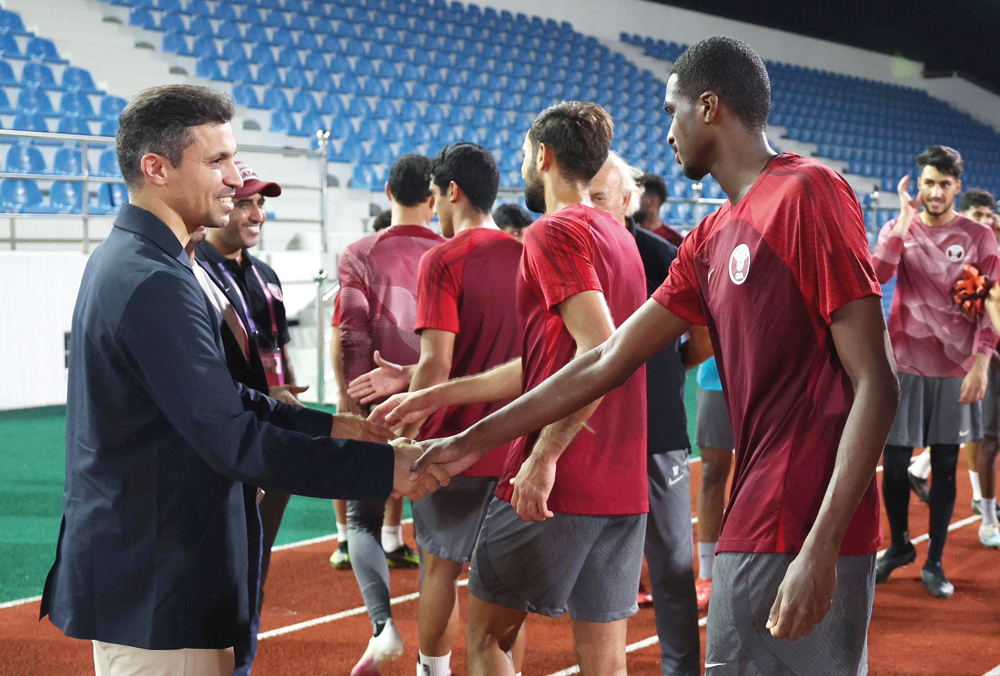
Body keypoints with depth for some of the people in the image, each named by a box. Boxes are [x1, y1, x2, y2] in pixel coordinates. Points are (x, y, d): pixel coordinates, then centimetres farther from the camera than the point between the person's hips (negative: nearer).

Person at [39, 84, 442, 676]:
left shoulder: (124, 259, 12)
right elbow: (232, 440, -25)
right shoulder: (154, 283, -22)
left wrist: (334, 425, 9)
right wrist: (386, 467, -23)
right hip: (153, 589, -10)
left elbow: (222, 398, 15)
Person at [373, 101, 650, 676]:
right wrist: (432, 397, 21)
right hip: (624, 485, 8)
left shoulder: (556, 231, -9)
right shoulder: (619, 237, 19)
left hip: (555, 483, -8)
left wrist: (544, 455, -22)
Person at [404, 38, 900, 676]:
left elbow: (876, 386, -15)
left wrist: (820, 549, -21)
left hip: (808, 541, -8)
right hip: (752, 529, 8)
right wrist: (471, 441, 23)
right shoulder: (708, 242, 16)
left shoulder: (808, 193, -9)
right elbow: (606, 362, 21)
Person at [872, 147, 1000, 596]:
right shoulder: (897, 229, 4)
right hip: (904, 364, 1)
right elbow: (877, 276, -14)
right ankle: (899, 546, 28)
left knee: (945, 468, 4)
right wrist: (906, 219, -18)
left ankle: (934, 563, 16)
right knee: (894, 465, 5)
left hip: (955, 370, -1)